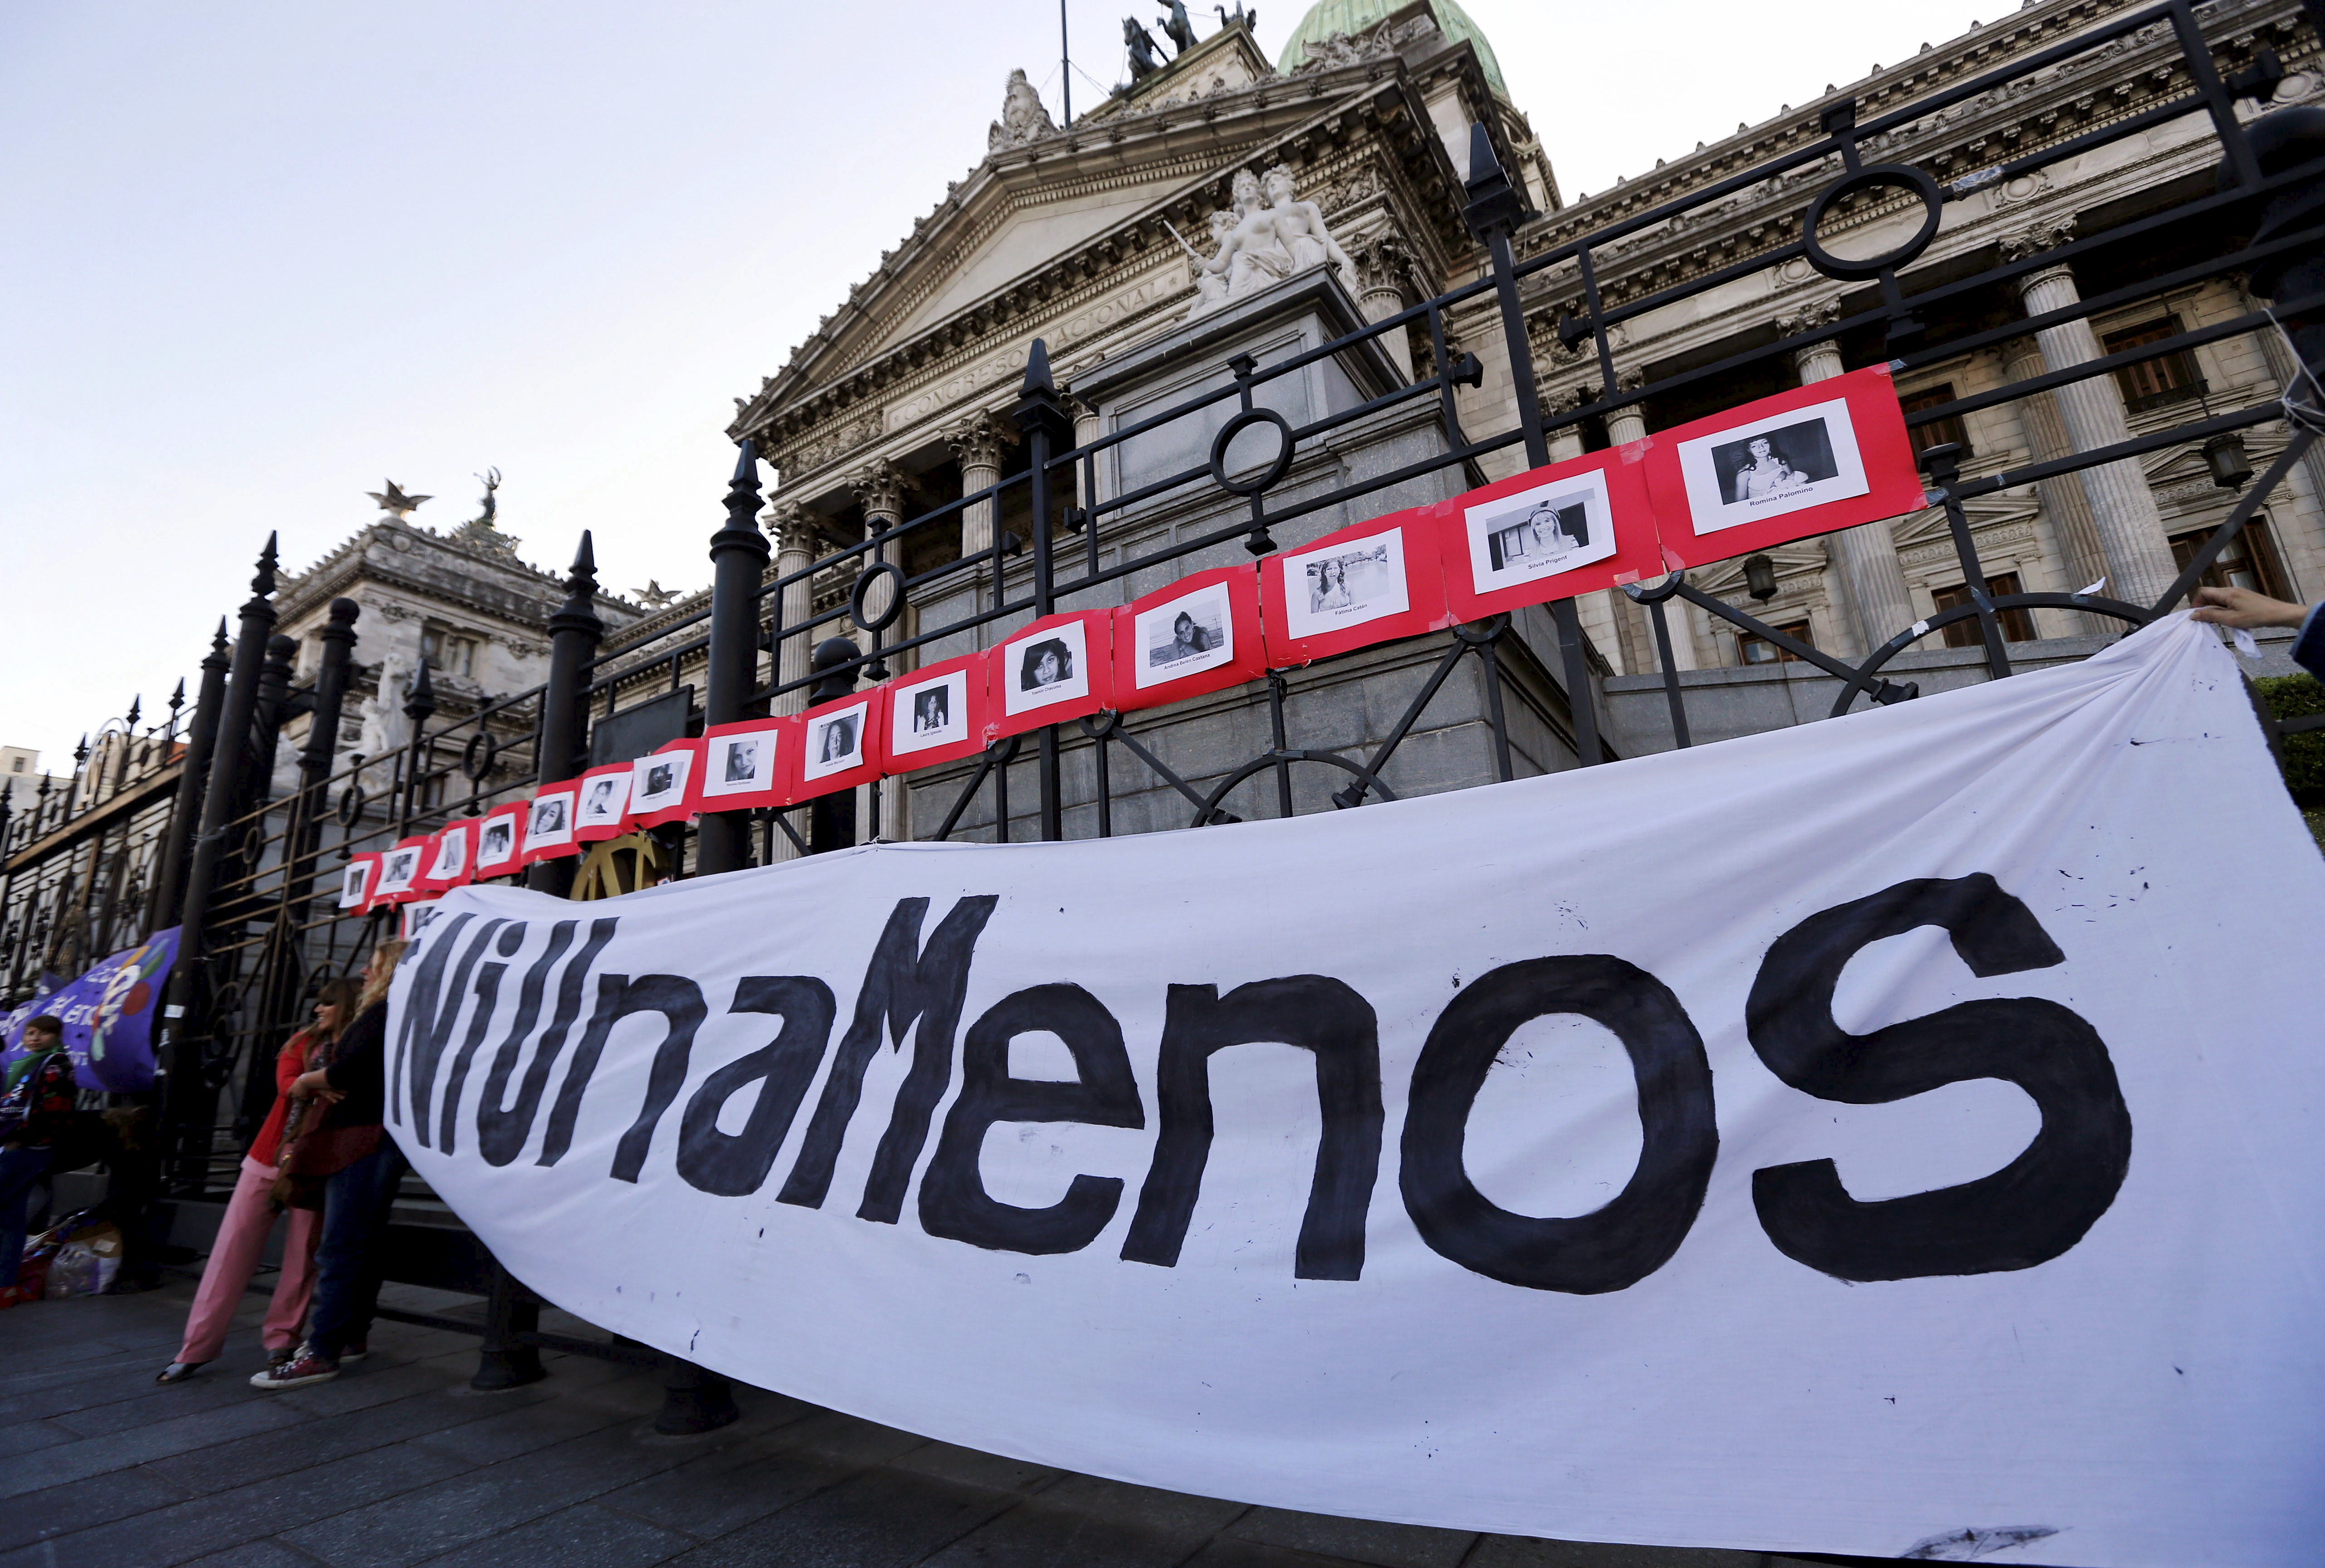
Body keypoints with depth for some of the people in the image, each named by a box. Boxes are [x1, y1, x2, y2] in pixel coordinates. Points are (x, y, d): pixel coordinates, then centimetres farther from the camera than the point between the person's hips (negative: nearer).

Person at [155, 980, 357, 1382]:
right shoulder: (303, 1042, 9)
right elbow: (285, 1082, -7)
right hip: (270, 1154, 4)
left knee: (302, 1253, -1)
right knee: (232, 1247, 4)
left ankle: (281, 1339, 13)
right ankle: (197, 1347, 12)